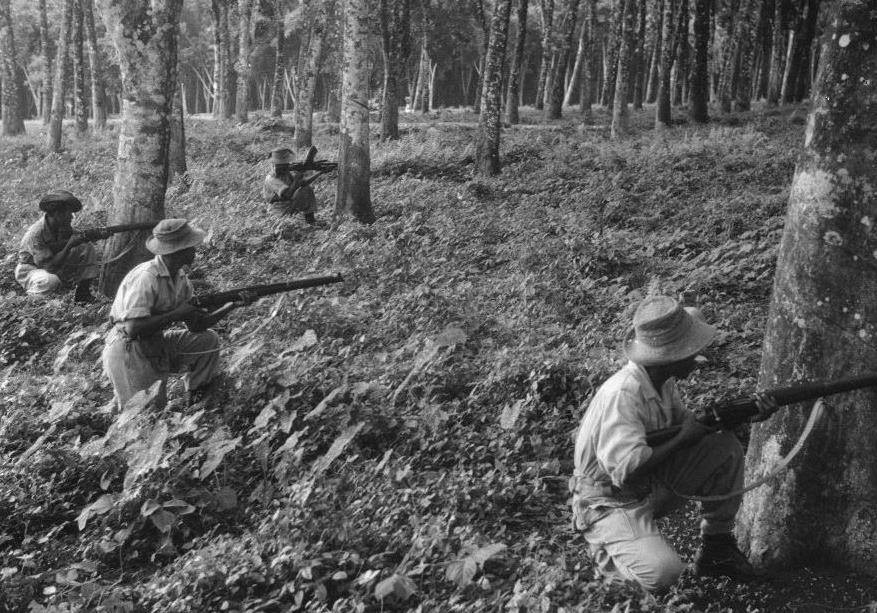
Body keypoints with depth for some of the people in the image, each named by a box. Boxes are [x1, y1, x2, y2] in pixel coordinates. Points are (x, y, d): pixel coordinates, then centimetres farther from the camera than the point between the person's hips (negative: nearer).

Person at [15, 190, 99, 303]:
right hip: (30, 269, -7)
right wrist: (69, 245, -37)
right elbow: (49, 266, -33)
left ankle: (82, 292, -5)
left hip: (56, 263, 7)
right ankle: (31, 294, -5)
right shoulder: (36, 233, -31)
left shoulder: (63, 225, -11)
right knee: (51, 281, -42)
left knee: (88, 248, -10)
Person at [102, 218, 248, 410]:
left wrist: (230, 306, -7)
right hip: (127, 350, -8)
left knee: (209, 340, -3)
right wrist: (174, 315, -26)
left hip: (158, 343, 8)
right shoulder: (145, 277, -25)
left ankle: (196, 403, 10)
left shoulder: (181, 278, 1)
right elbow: (133, 329, -32)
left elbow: (196, 325, 3)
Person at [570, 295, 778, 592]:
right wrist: (683, 438, -26)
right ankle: (607, 551, 4)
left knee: (727, 448, -6)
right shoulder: (621, 394, -31)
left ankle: (716, 548, 8)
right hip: (610, 503, -8)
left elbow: (687, 426, 6)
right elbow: (626, 472, -36)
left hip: (653, 485, 8)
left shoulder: (663, 380, -4)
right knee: (664, 573, -30)